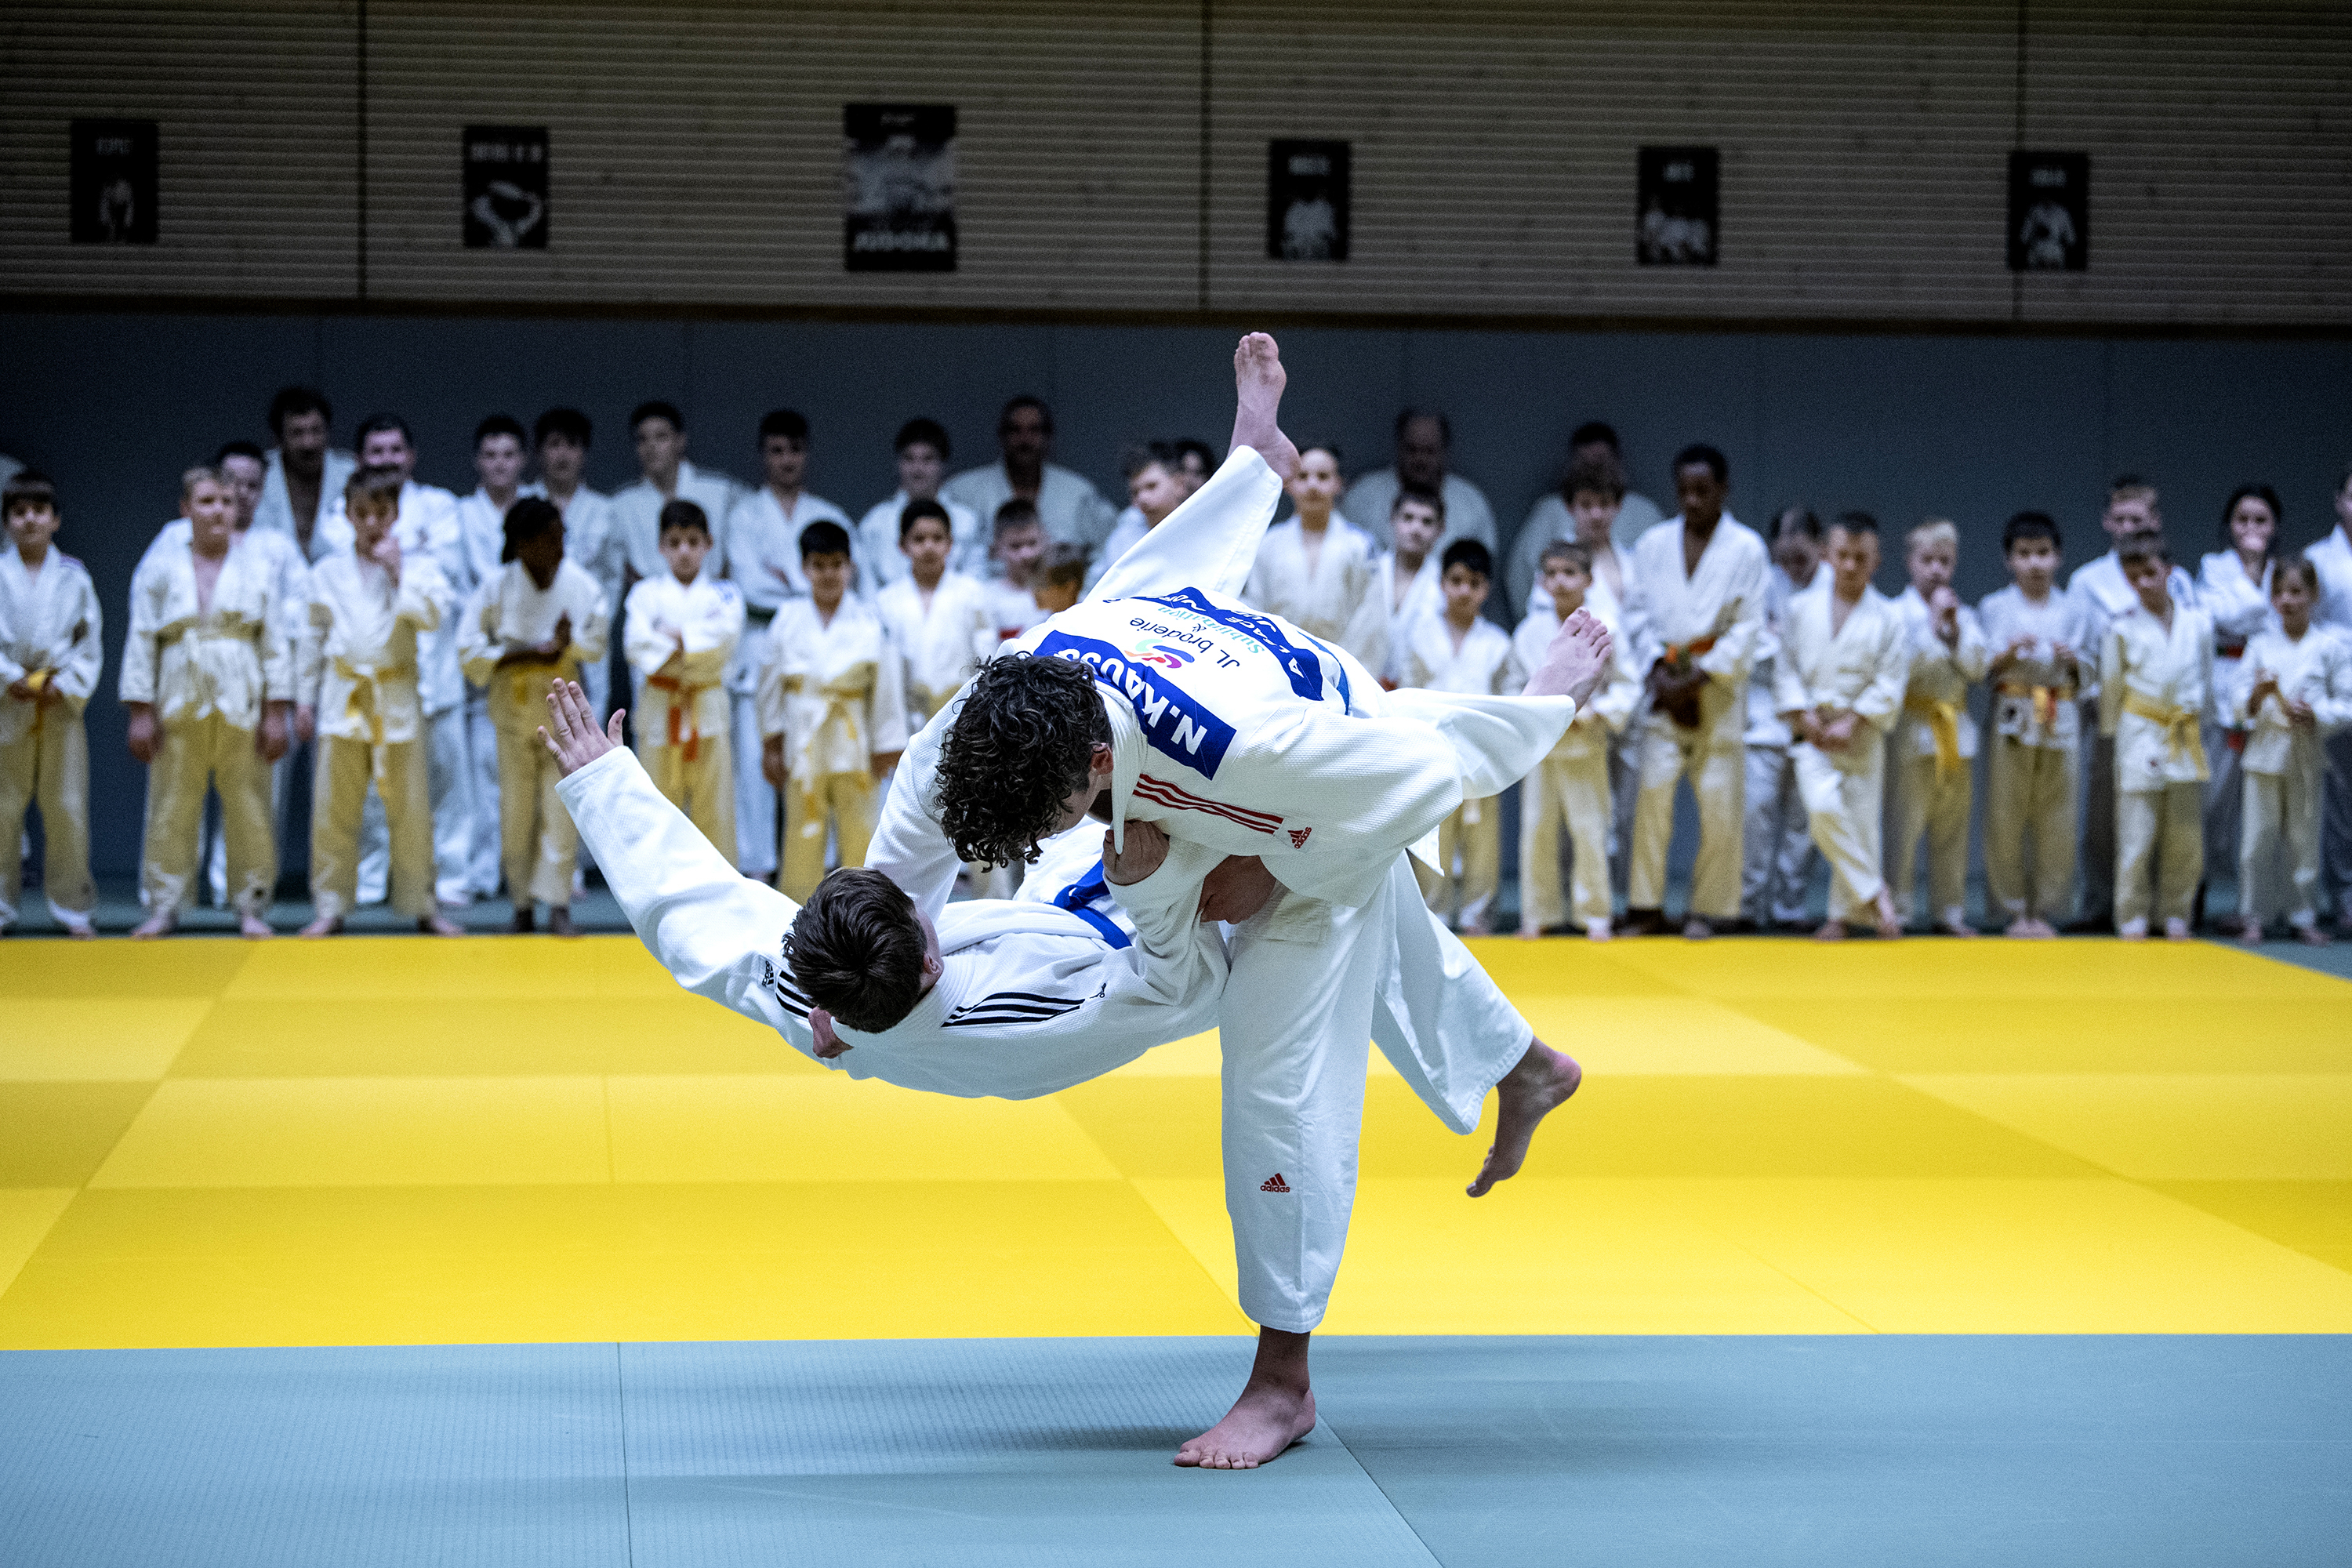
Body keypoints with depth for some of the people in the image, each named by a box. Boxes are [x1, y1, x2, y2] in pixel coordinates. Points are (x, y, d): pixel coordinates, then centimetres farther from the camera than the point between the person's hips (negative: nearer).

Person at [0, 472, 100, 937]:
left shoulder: (74, 576, 4)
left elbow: (91, 641, 5)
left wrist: (66, 684, -8)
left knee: (67, 810, 2)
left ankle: (72, 907, 12)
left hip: (62, 703, 1)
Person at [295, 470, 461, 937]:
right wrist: (305, 698, 10)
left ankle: (422, 905, 13)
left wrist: (396, 572, -13)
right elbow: (311, 639, 12)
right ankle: (330, 906, 10)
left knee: (410, 806, 2)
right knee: (333, 807, 1)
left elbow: (433, 615, -14)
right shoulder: (328, 573, 7)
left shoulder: (418, 567, 3)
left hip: (397, 698, -1)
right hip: (343, 699, 1)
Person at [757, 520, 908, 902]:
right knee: (802, 830, 4)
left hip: (853, 737, -1)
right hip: (803, 737, 1)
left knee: (858, 826, 3)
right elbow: (772, 682, 9)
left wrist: (886, 747, 2)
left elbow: (885, 683, 0)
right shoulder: (789, 620, 1)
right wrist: (770, 744, 10)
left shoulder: (867, 620, -4)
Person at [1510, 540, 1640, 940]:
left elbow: (1628, 684, -1)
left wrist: (1595, 712, -13)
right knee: (1537, 830, 5)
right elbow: (1514, 682, 12)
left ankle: (1595, 915, 10)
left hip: (1586, 746, -2)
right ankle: (1537, 913, 16)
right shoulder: (1530, 630, 2)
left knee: (1589, 829, 0)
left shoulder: (1605, 629, -6)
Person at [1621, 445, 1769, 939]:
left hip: (1719, 684, -2)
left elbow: (1748, 626, -3)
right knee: (1652, 791, -8)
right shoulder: (1653, 545, 8)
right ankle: (1647, 907, -2)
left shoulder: (1747, 549, 0)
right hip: (1663, 685, 2)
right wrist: (1658, 667, -7)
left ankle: (1707, 909, 8)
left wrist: (1697, 678, -10)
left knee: (1719, 800, -2)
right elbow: (1639, 612, 8)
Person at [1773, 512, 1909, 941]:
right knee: (1824, 808, -21)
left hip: (1862, 734, 0)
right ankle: (1874, 893, -8)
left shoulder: (1889, 619, -2)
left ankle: (1843, 914, 16)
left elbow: (1890, 684, -4)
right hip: (1812, 732, 0)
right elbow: (1785, 667, 5)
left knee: (1861, 821, 1)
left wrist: (1852, 722, -13)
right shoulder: (1802, 609, 4)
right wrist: (1805, 716, -7)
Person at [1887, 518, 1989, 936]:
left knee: (1952, 826, 8)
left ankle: (1949, 908, 14)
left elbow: (1976, 668, 0)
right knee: (1906, 823, -6)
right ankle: (1897, 909, -1)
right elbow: (1905, 666, -14)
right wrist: (1935, 626, -13)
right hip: (1914, 727, -5)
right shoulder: (1897, 612, -2)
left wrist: (1955, 630, -9)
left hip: (1956, 725, 5)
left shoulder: (1965, 615, 11)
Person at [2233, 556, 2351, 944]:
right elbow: (2238, 705, 4)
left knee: (2305, 840, 6)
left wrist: (2317, 714, -16)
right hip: (2265, 753, 1)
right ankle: (2251, 916, 8)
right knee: (2258, 838, 0)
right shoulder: (2260, 644, 5)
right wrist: (2258, 695, -16)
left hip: (2307, 755, 0)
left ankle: (2304, 916, 16)